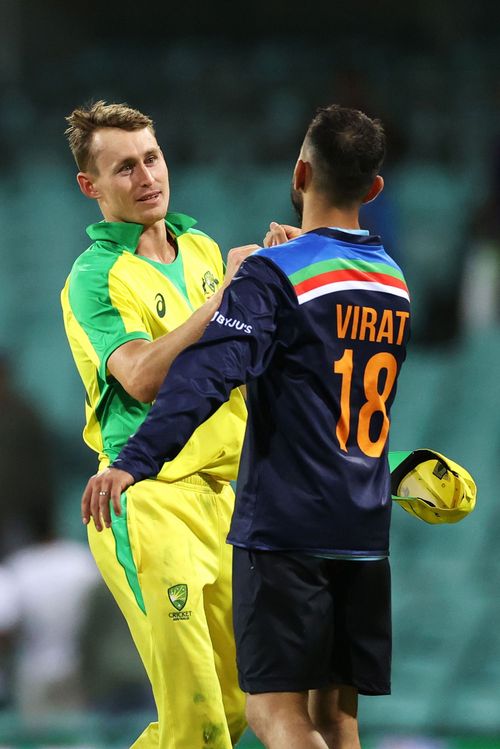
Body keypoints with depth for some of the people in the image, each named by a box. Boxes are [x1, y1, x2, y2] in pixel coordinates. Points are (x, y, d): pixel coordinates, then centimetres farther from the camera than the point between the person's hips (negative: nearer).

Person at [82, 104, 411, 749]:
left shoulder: (275, 274, -10)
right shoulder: (395, 281, 12)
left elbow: (208, 374, -24)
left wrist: (135, 460, -32)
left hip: (285, 526, -6)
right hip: (365, 531, 7)